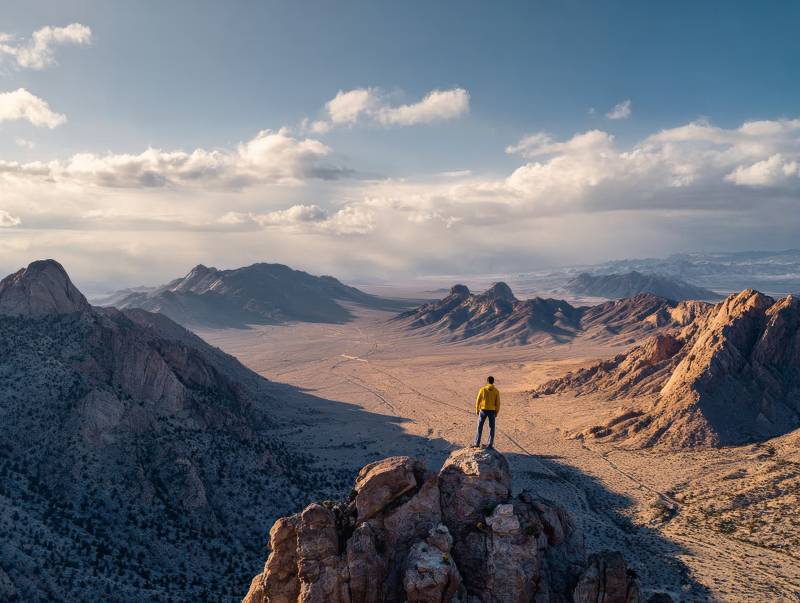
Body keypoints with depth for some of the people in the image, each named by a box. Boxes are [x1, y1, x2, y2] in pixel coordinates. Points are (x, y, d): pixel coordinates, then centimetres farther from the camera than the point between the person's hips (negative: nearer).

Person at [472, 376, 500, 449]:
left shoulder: (482, 389, -8)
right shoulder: (496, 391, -5)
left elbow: (478, 401, -5)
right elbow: (498, 403, -2)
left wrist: (477, 410, 7)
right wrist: (496, 413, 9)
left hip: (483, 410, -1)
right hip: (492, 411, 1)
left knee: (480, 426, 11)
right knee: (491, 428, 10)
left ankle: (477, 443, 14)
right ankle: (490, 444, 8)